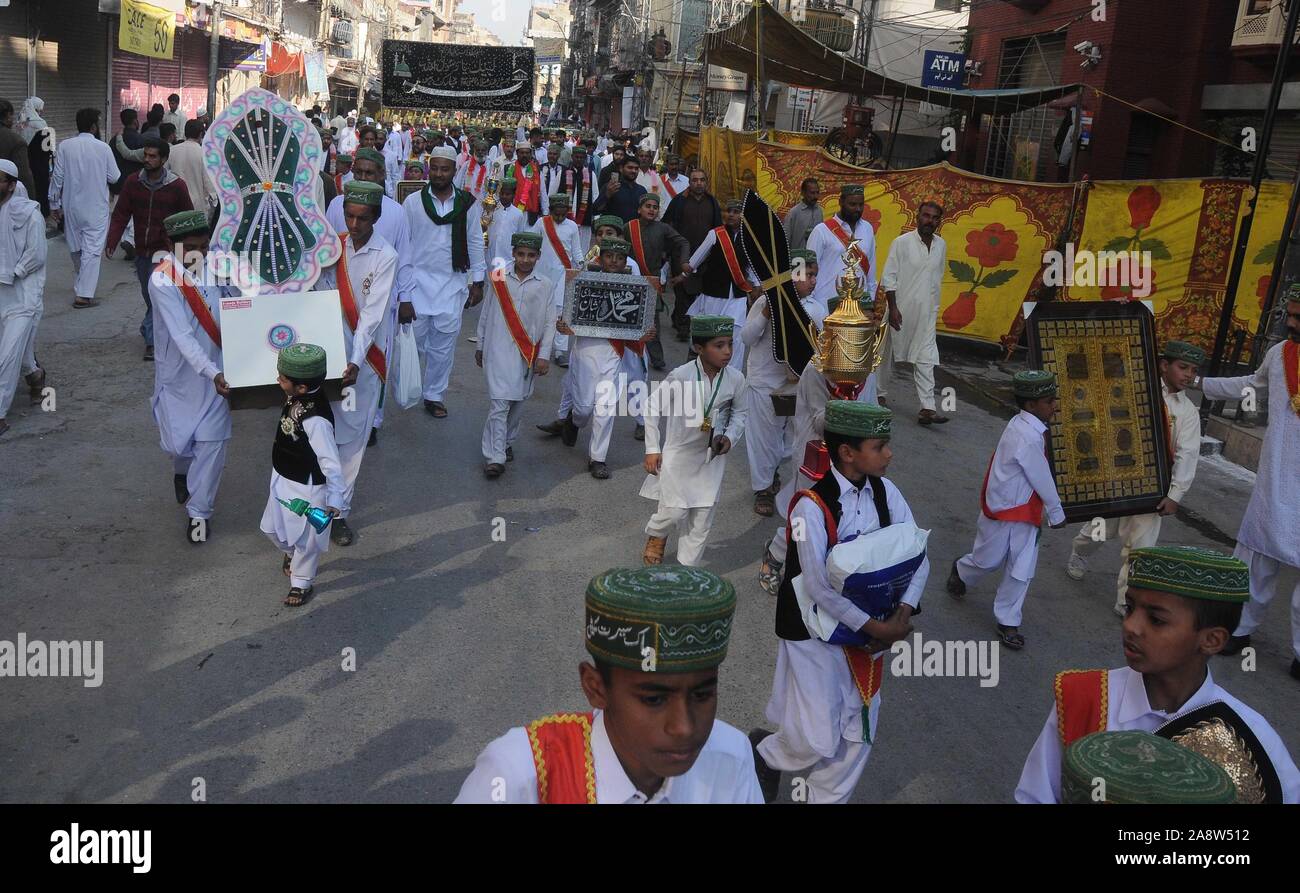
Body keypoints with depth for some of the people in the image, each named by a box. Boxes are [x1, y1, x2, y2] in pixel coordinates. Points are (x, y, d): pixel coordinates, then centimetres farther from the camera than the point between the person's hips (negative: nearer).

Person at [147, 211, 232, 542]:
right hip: (179, 374, -2)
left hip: (217, 369, 2)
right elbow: (182, 335, -26)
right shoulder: (162, 281, -19)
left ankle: (199, 510, 15)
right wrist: (213, 373, -35)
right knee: (178, 440, 10)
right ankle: (183, 472, 47)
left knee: (211, 440, 1)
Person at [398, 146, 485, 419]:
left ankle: (434, 395, 22)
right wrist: (404, 296, -7)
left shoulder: (468, 204, 1)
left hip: (453, 286, 1)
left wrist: (477, 281, 8)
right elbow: (403, 250, -3)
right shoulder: (413, 202, -3)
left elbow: (475, 244, 10)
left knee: (443, 346, 7)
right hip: (419, 283, -1)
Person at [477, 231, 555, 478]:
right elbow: (486, 315, 10)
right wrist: (480, 346, 14)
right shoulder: (498, 278, 2)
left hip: (528, 354, 2)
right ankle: (494, 458, -7)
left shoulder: (545, 285, 2)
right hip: (499, 350, -2)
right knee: (499, 402, -8)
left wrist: (543, 356, -5)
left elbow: (549, 323, 2)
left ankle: (507, 443, 31)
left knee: (517, 402, 11)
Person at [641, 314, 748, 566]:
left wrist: (730, 437, -11)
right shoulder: (680, 376, -20)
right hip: (678, 453, -3)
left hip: (712, 456, 3)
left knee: (703, 516, 7)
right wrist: (652, 449, -6)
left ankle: (687, 566, 24)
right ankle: (656, 535, 35)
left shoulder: (736, 379, -10)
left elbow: (739, 413, 8)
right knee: (674, 510, 0)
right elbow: (654, 407, -8)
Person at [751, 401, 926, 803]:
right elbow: (820, 587, -25)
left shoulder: (885, 492, -4)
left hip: (866, 630, 6)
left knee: (859, 734, 13)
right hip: (815, 631, -6)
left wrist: (901, 615, -15)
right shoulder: (812, 505, -22)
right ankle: (764, 750, 30)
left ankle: (827, 798, 35)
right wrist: (877, 627, -20)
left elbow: (919, 558, -2)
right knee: (818, 741, -3)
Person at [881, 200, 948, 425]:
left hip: (926, 312, 4)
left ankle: (927, 408, -7)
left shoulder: (941, 245, 6)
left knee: (926, 359, -3)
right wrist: (893, 308, -15)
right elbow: (888, 276, -10)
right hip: (901, 309, -4)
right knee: (887, 354, 10)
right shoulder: (902, 243, -9)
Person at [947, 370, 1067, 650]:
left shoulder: (1023, 426, -1)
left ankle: (1007, 622, 19)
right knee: (988, 561, 15)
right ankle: (961, 571, 48)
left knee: (1022, 569, 8)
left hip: (1026, 512, 8)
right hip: (1002, 511, -8)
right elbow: (1042, 480, -18)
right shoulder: (1028, 439, -29)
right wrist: (1057, 514, -8)